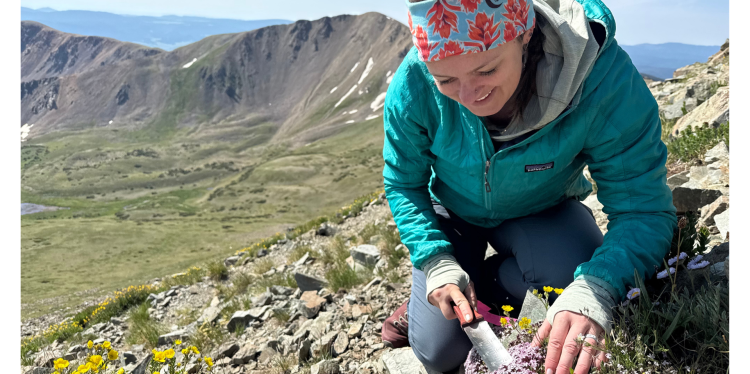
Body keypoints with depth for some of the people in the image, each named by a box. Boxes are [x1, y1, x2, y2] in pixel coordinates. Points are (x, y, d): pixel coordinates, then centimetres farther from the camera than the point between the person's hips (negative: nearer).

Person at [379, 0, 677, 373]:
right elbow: (403, 184, -13)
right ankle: (429, 297, 29)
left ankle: (486, 286, 1)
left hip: (542, 213, 0)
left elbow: (643, 208, -30)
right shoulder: (413, 85, -30)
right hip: (452, 213, 1)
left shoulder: (603, 78, -36)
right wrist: (435, 263, -25)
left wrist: (593, 290, -48)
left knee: (573, 275, -32)